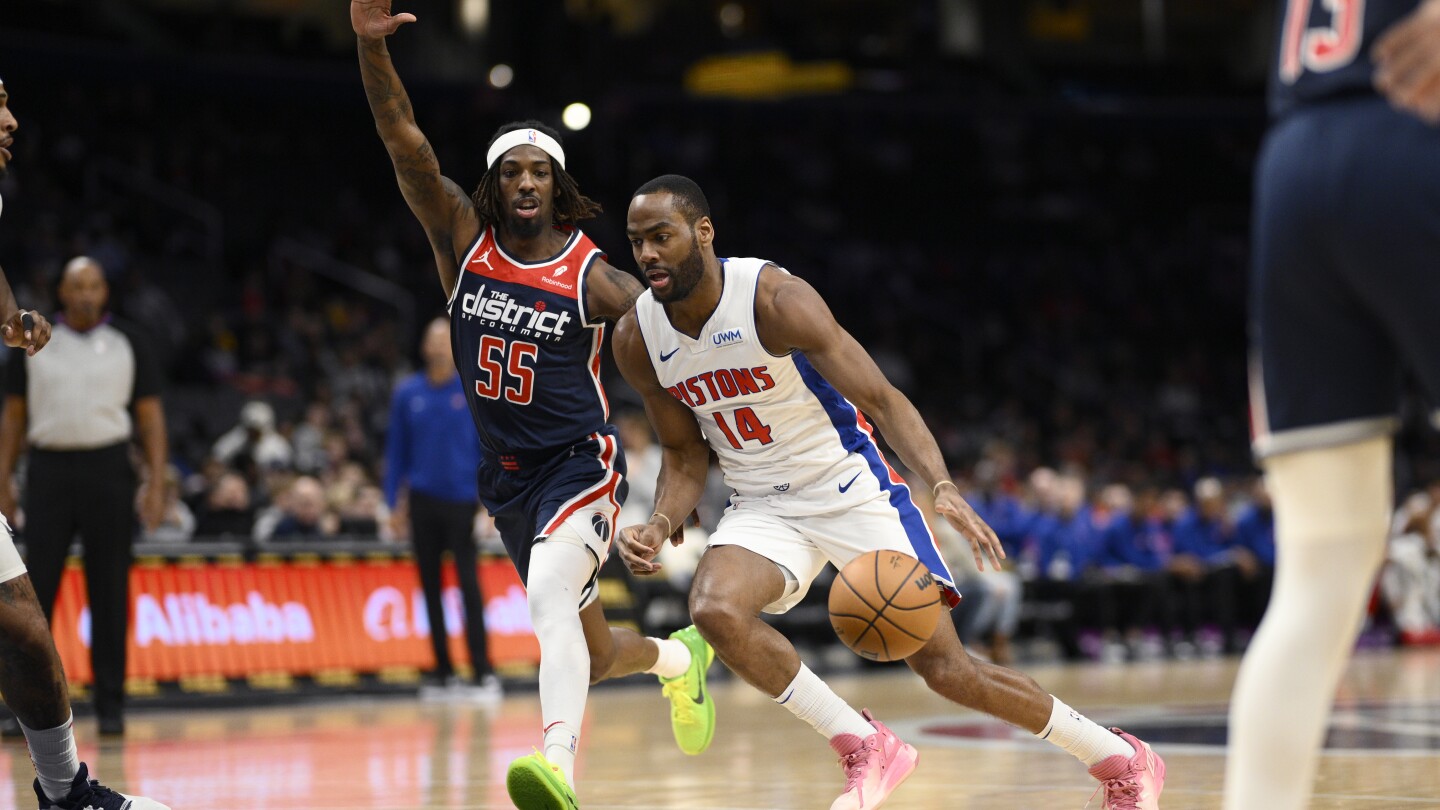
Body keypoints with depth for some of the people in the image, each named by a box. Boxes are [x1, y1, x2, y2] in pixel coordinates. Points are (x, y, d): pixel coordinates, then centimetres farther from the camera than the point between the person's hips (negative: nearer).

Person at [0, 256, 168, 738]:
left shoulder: (129, 345, 7)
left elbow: (150, 417, 7)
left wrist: (156, 484, -3)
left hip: (108, 471, 0)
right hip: (49, 469, 1)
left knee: (109, 591, 0)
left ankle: (110, 705, 6)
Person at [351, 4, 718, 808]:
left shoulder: (595, 277, -9)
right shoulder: (462, 238, -2)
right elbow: (406, 146, -15)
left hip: (580, 464, -5)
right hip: (507, 472, 5)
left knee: (550, 596, -33)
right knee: (591, 652, 17)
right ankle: (682, 658, 50)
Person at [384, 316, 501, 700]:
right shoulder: (408, 393, 5)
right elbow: (396, 449, 10)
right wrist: (394, 502, 6)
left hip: (462, 501, -3)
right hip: (423, 502, 3)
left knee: (469, 586, -7)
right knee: (431, 588, 6)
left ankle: (484, 672, -6)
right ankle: (444, 673, 13)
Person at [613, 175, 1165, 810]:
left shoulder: (774, 299, -22)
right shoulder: (637, 340, -6)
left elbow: (882, 400, -21)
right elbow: (684, 456, 7)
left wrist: (943, 487, -36)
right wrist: (658, 528, -13)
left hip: (852, 489, -4)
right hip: (763, 507, 5)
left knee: (945, 667, -7)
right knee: (714, 609, -27)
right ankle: (866, 751, -12)